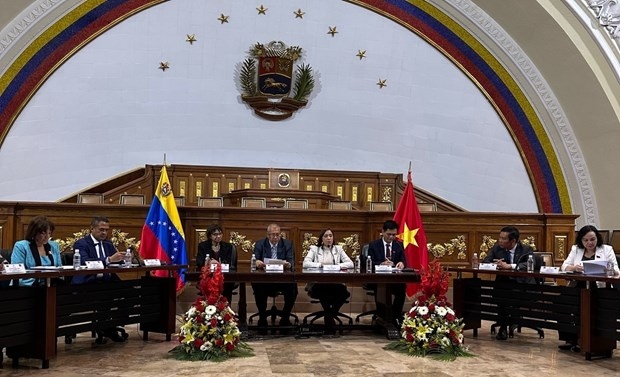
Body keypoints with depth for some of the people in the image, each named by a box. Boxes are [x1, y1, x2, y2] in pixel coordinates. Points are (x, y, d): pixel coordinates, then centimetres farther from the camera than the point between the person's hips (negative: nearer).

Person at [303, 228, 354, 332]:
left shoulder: (338, 249, 18)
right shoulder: (314, 249, 13)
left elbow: (350, 263, 7)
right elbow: (305, 263, -2)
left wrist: (337, 265, -10)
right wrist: (321, 264, -13)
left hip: (335, 283, 2)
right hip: (318, 284, -2)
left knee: (344, 292, -31)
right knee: (322, 289, -37)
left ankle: (331, 314, -3)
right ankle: (329, 315, -9)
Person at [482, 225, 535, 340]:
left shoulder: (526, 250, -5)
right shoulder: (497, 247, 5)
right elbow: (485, 262, 7)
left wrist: (509, 266, -32)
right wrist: (494, 264, -16)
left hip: (523, 283, -2)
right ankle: (503, 327, -18)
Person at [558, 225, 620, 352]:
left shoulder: (607, 249, 9)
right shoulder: (575, 249, 16)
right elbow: (564, 266, 6)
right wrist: (574, 267, -18)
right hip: (578, 287, 2)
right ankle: (569, 339, -17)